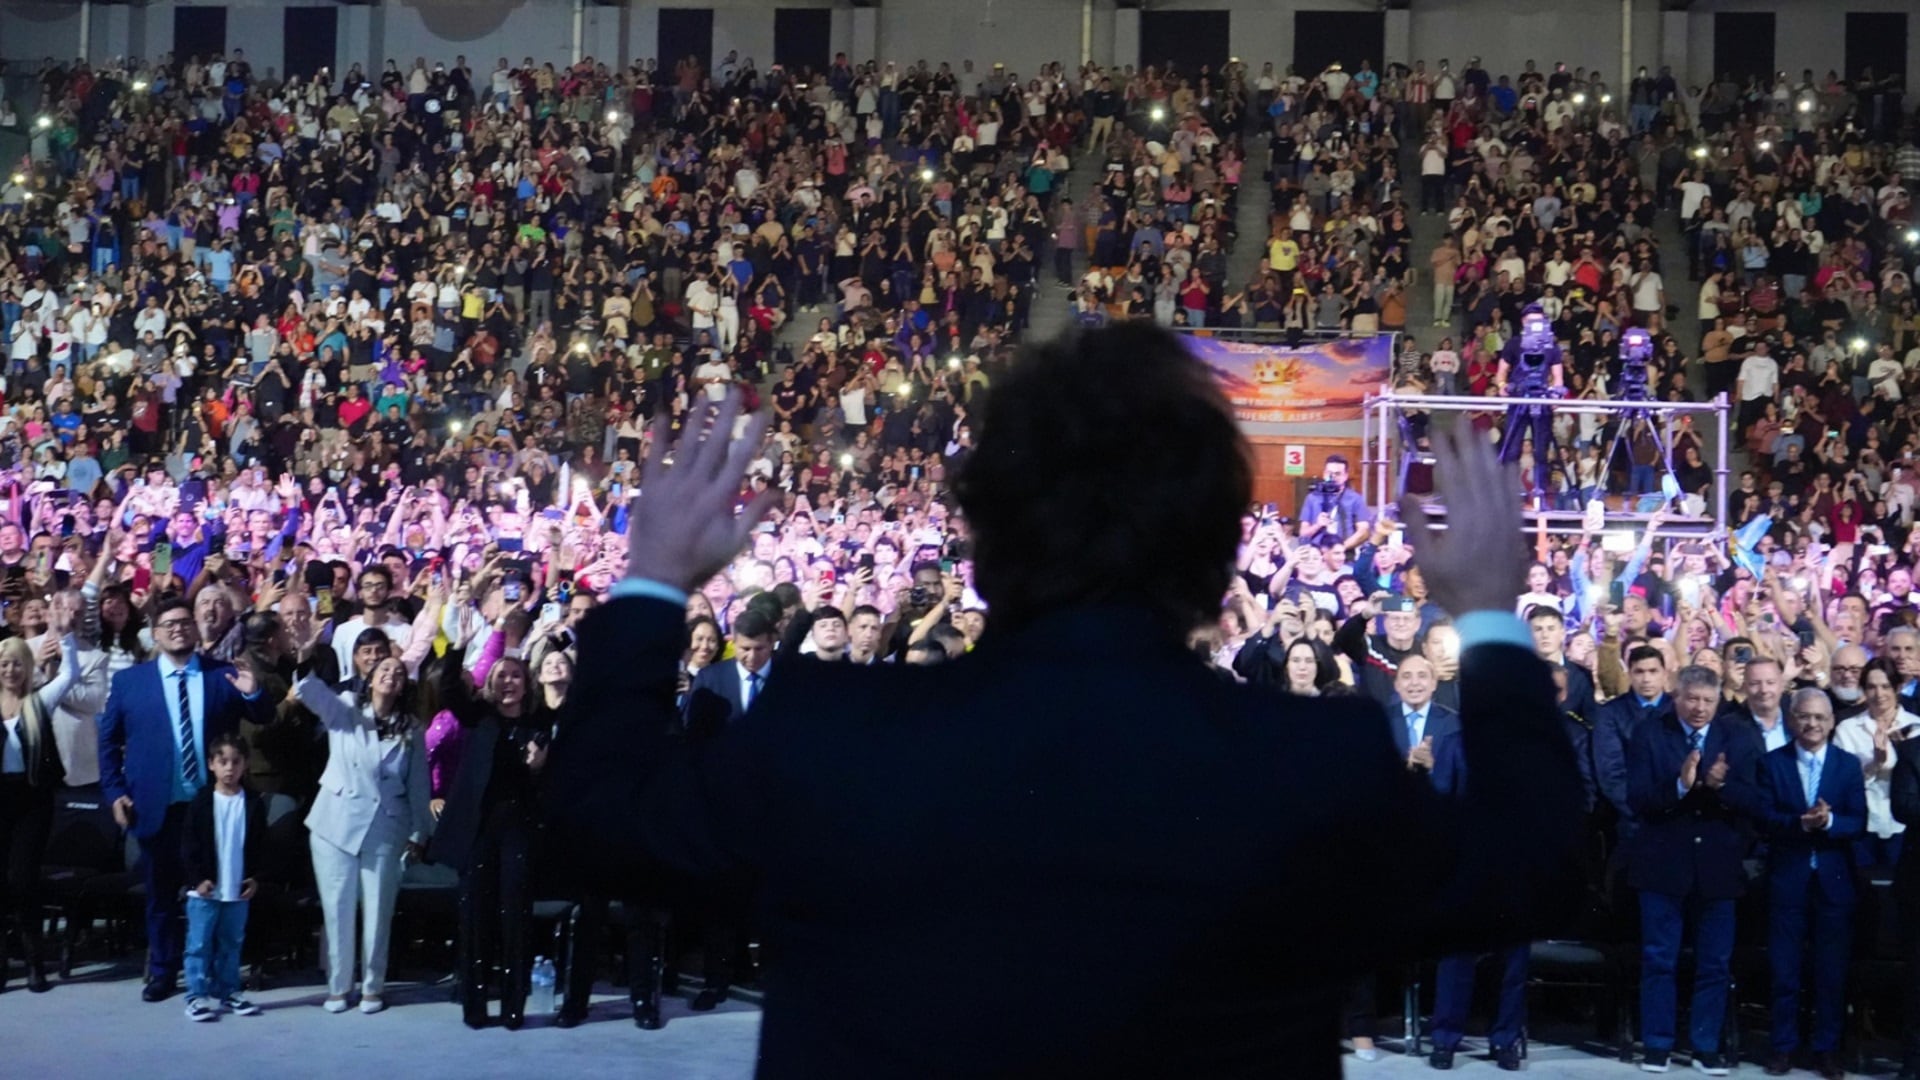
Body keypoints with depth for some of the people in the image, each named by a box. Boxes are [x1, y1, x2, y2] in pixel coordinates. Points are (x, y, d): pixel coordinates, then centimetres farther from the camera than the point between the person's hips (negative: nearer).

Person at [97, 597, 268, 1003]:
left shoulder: (223, 675, 2)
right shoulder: (129, 680, 3)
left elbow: (262, 721, 1)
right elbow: (108, 740, 6)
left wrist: (252, 695, -21)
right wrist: (114, 792, -4)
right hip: (159, 806, 0)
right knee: (162, 894, 10)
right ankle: (162, 973, 21)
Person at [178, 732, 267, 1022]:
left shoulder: (253, 804, 2)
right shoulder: (202, 802, -5)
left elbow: (260, 846, 7)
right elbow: (188, 844, -4)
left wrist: (255, 877, -2)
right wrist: (198, 878, -11)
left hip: (238, 889, 3)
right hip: (205, 889, -3)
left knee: (231, 943, 12)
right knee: (200, 944, 0)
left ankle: (227, 991, 22)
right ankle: (198, 995, 5)